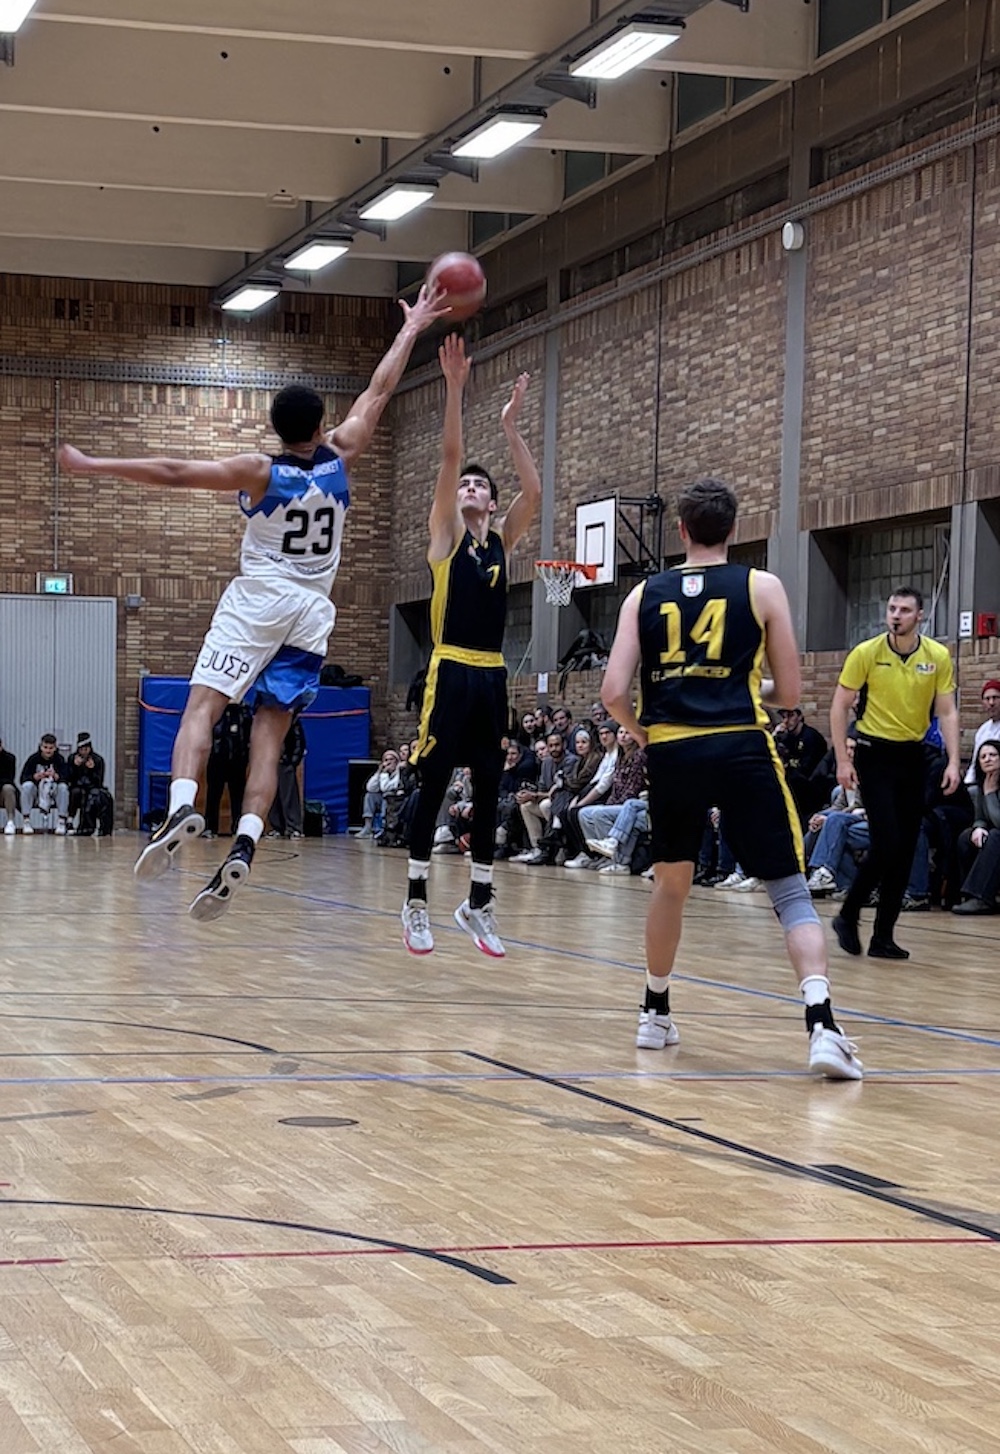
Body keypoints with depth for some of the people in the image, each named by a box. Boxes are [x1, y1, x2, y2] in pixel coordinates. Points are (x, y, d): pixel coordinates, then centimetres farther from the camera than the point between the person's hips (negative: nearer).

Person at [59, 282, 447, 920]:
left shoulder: (258, 472, -8)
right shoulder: (339, 458, 1)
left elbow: (173, 473, -11)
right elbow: (379, 392, 12)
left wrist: (93, 465, -6)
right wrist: (411, 331, 23)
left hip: (257, 602, -4)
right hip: (311, 612, 4)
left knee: (203, 705, -9)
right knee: (270, 733, -1)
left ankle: (182, 807, -35)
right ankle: (244, 846, -18)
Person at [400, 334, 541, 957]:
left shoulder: (503, 540, 16)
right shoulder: (447, 535, 4)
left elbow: (533, 490, 3)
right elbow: (450, 460, -6)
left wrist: (512, 425, 4)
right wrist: (455, 391, -11)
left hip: (493, 675, 5)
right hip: (450, 671, -5)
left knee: (489, 793, 7)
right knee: (433, 788, -3)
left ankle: (479, 903, 15)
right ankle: (417, 903, 2)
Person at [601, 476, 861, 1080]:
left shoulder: (646, 595, 11)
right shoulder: (762, 587, 6)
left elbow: (614, 692, 3)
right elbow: (790, 691, 7)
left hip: (671, 752, 3)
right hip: (742, 748, -2)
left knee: (672, 884, 23)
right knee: (791, 890, -1)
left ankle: (655, 1013, 34)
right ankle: (821, 1021, -19)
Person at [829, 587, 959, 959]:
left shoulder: (938, 657, -2)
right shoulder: (866, 653, -8)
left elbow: (947, 712, 1)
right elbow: (840, 706, -3)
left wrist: (952, 761, -9)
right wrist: (842, 760, -9)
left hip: (912, 757, 3)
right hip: (874, 753, -3)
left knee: (905, 851, 2)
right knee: (886, 845, -14)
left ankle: (883, 937, 9)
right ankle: (848, 916, 6)